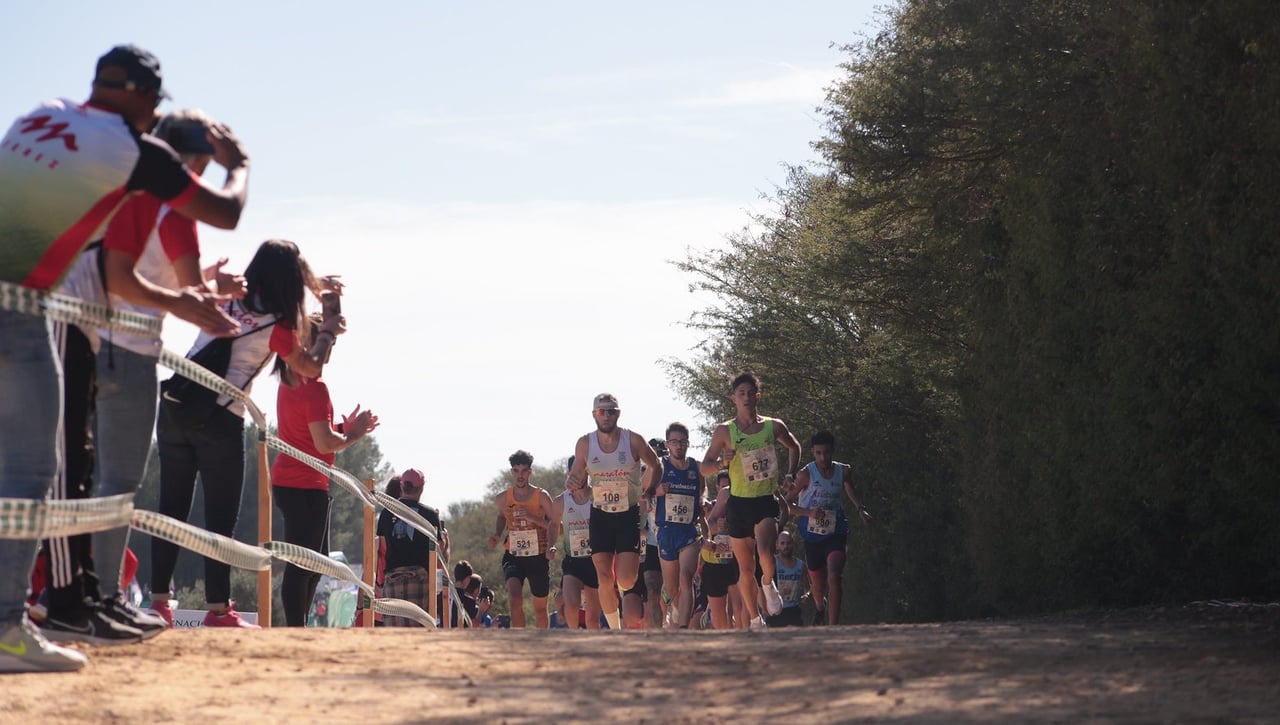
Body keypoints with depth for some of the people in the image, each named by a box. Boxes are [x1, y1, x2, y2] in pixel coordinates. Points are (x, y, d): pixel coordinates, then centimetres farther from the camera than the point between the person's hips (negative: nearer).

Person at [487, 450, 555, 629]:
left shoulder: (541, 496, -5)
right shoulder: (503, 498, 1)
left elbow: (554, 525, -7)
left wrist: (532, 517, -21)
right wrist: (497, 535, 3)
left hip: (538, 556, 0)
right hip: (513, 556, 0)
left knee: (540, 609, 11)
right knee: (515, 599, -23)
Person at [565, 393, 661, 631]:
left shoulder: (633, 440, -6)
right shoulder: (585, 444, -1)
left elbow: (655, 467, 8)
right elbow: (577, 476, 8)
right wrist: (573, 482, -15)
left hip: (629, 515, -2)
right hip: (600, 515, 2)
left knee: (626, 580, -12)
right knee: (604, 579, -4)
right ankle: (615, 631, 10)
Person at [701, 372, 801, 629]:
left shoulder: (773, 426, 3)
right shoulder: (725, 431, -2)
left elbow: (794, 447, 23)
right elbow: (704, 467, 2)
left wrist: (790, 474, 9)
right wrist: (722, 462, -19)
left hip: (767, 500, -1)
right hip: (740, 502, 1)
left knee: (764, 550, -28)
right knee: (746, 569, 6)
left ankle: (768, 584, 3)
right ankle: (755, 620, 22)